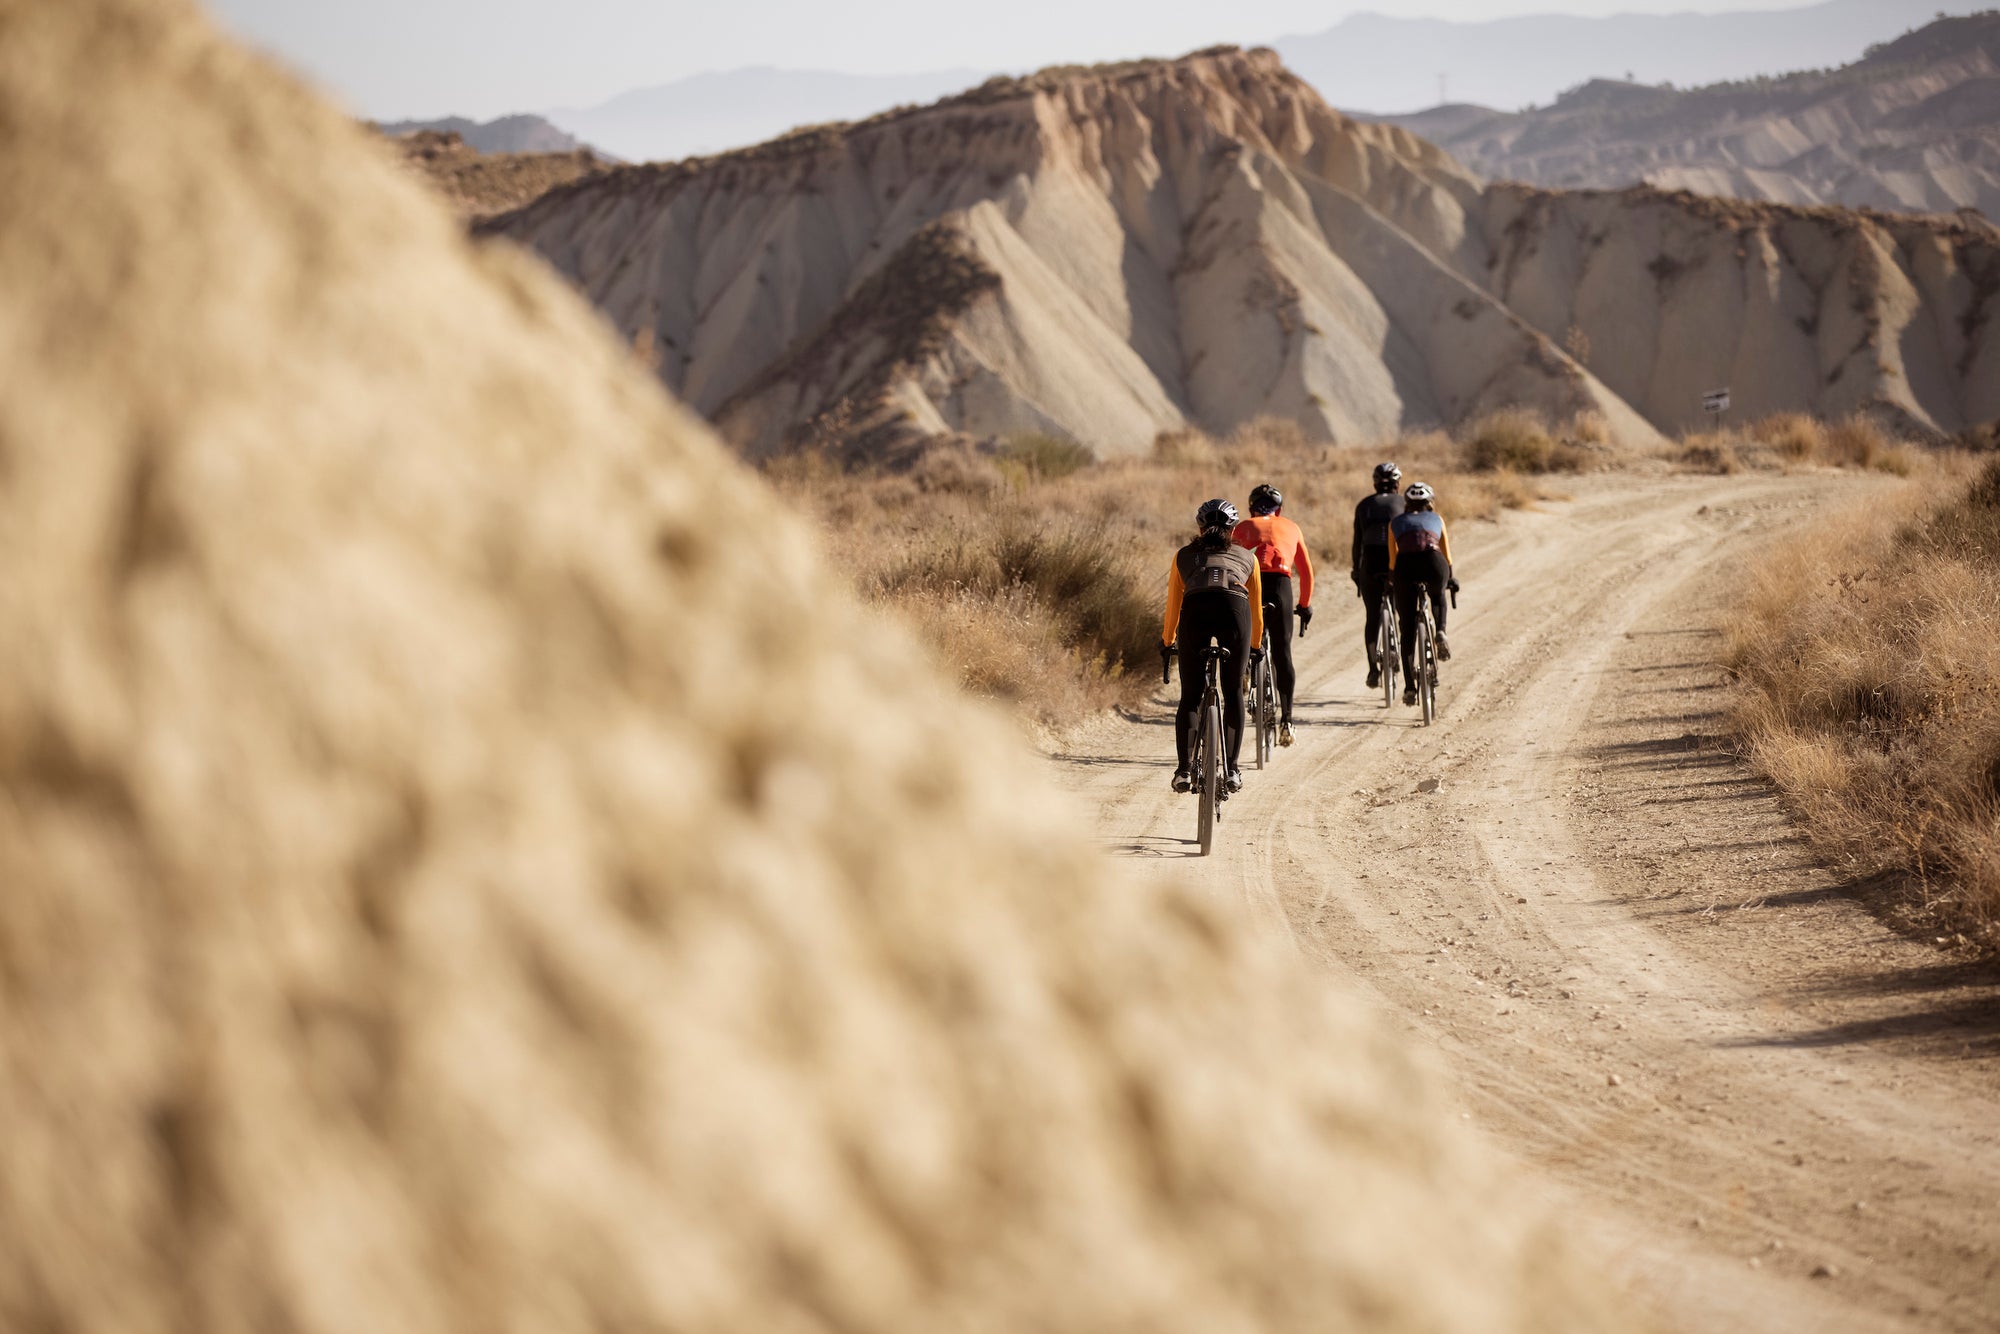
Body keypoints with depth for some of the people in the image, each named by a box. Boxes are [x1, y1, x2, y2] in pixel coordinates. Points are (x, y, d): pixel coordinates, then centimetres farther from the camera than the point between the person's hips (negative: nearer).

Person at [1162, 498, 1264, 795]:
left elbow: (1173, 606, 35)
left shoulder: (1184, 556, 31)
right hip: (1234, 608, 0)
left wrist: (1167, 642, 51)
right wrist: (1255, 646, 55)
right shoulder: (1247, 557, 32)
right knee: (1233, 692, 14)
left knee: (1190, 695, 10)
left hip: (1195, 610, 0)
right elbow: (1257, 609, 39)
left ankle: (1184, 770, 1)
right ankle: (1231, 770, 8)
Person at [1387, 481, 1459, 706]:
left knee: (1408, 630, 9)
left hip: (1406, 565, 0)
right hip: (1433, 561, 0)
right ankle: (1441, 633, 8)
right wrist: (1451, 577, 50)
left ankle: (1409, 687, 2)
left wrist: (1392, 578, 48)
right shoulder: (1437, 519, 28)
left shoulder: (1396, 522, 28)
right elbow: (1446, 554, 35)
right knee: (1438, 597, 36)